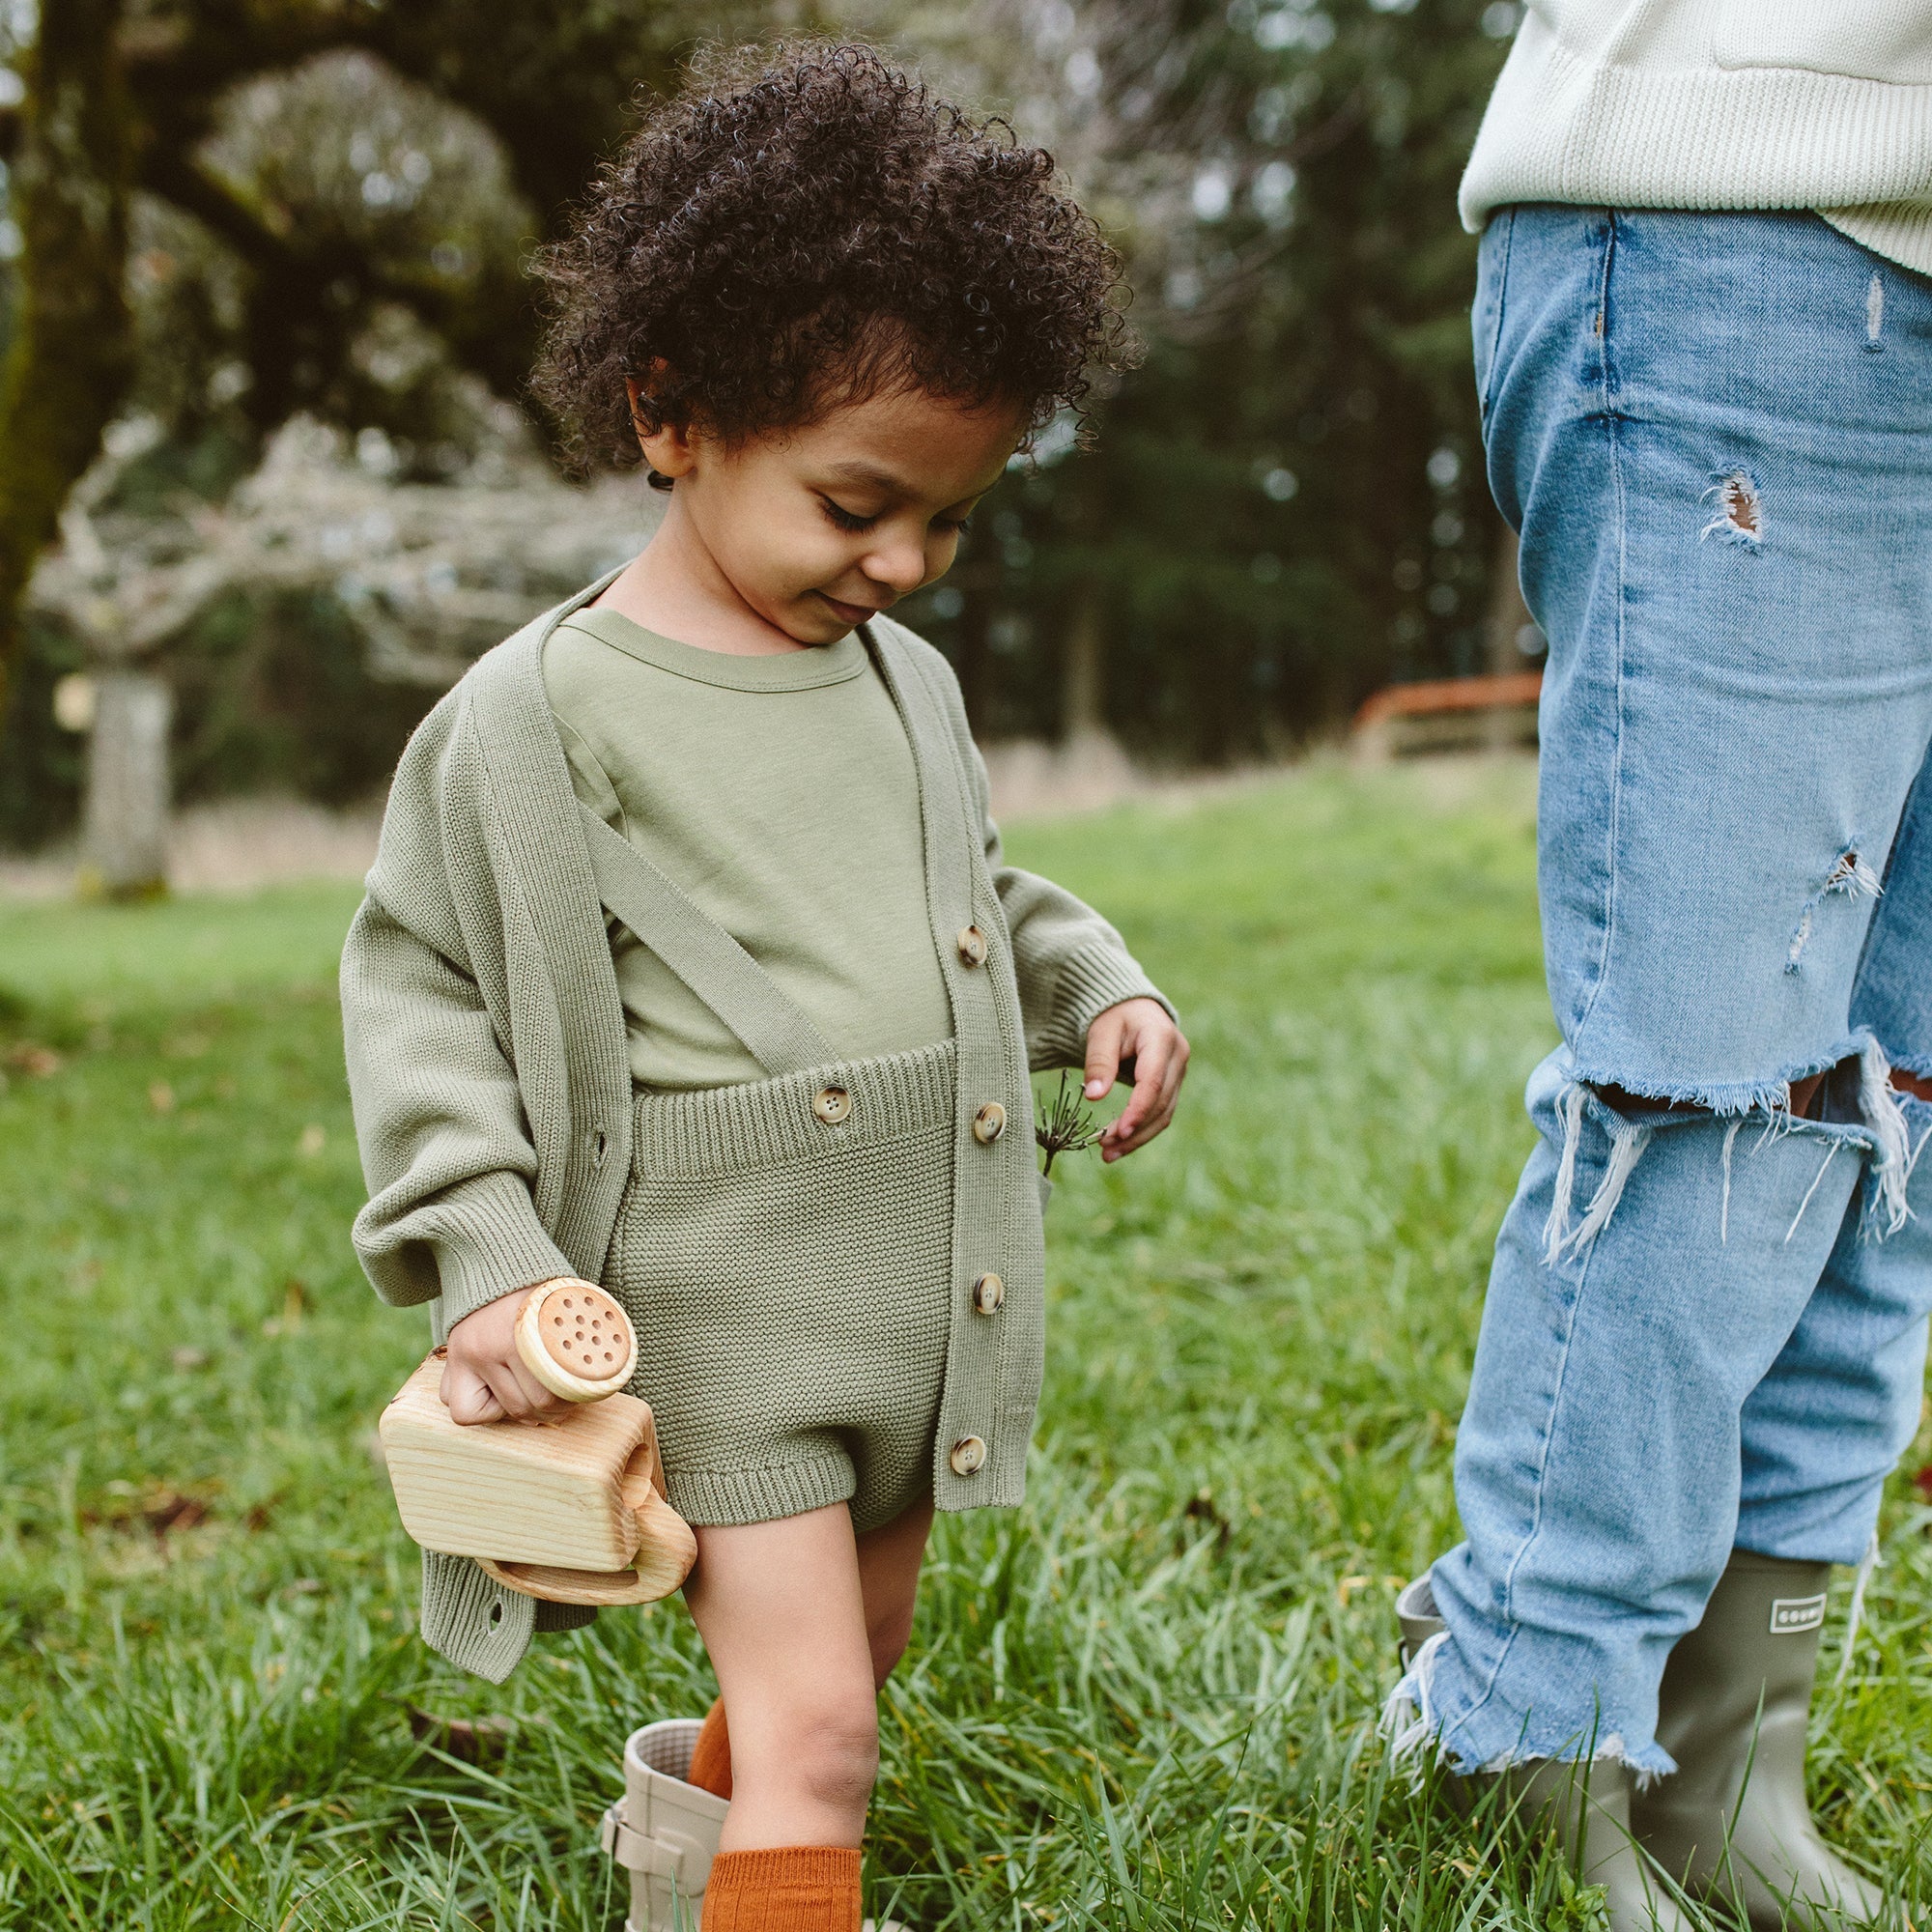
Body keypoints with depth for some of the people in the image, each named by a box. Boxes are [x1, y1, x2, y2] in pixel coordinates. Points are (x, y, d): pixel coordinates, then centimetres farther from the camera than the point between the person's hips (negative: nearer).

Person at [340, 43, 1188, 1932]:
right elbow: (417, 987, -7)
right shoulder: (539, 714, -12)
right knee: (817, 1734, -9)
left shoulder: (907, 682, 6)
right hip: (720, 1306, -6)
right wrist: (483, 1256, -17)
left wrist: (1097, 988, 5)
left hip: (926, 1291, 7)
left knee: (849, 1658, 22)